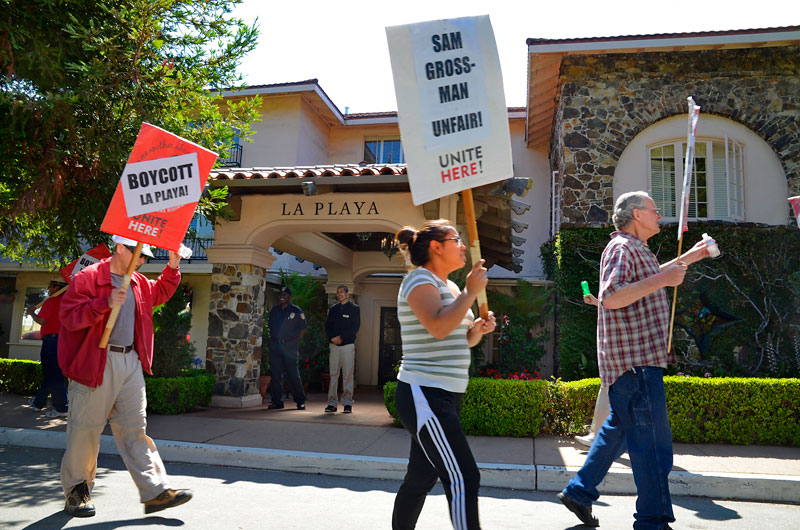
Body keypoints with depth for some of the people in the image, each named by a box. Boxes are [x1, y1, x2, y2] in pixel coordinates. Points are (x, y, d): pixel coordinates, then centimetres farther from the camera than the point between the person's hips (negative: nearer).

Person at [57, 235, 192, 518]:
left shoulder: (138, 283, 15)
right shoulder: (88, 277, -8)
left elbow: (159, 293, 34)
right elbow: (69, 317, -15)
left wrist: (172, 268, 19)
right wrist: (106, 303, -26)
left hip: (131, 362, 6)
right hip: (97, 363, -6)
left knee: (134, 428, 5)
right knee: (85, 429, 5)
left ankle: (155, 490, 3)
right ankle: (76, 491, 24)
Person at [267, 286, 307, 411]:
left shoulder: (296, 311, 1)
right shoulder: (274, 311, 14)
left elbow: (303, 328, 4)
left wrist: (295, 341, -2)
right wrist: (272, 340, 10)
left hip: (290, 347, -4)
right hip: (274, 346, 4)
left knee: (293, 374, -4)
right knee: (276, 374, 4)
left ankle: (300, 401, 6)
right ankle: (277, 401, 12)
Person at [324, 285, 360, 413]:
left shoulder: (354, 309, 6)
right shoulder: (333, 309, 17)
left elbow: (355, 327, -4)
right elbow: (327, 325, 11)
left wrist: (342, 337, -12)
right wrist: (332, 338, -7)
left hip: (348, 345, -3)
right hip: (334, 345, 3)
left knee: (348, 375, -4)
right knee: (333, 374, 0)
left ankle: (347, 403, 1)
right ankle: (332, 403, 3)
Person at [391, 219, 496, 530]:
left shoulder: (448, 286, 17)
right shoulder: (420, 280, -10)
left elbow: (461, 340, 24)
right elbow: (438, 328, -27)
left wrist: (479, 329, 4)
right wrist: (471, 292, -18)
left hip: (444, 397, 9)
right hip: (425, 396, -9)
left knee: (421, 478, 16)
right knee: (464, 480, -11)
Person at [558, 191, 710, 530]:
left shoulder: (636, 249, 20)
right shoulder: (621, 247, -12)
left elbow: (648, 278, 40)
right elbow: (609, 297, -25)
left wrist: (689, 258, 39)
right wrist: (661, 280, -25)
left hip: (638, 358, 11)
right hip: (635, 360, -11)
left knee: (619, 428, 17)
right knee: (652, 442, -3)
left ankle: (579, 492, 25)